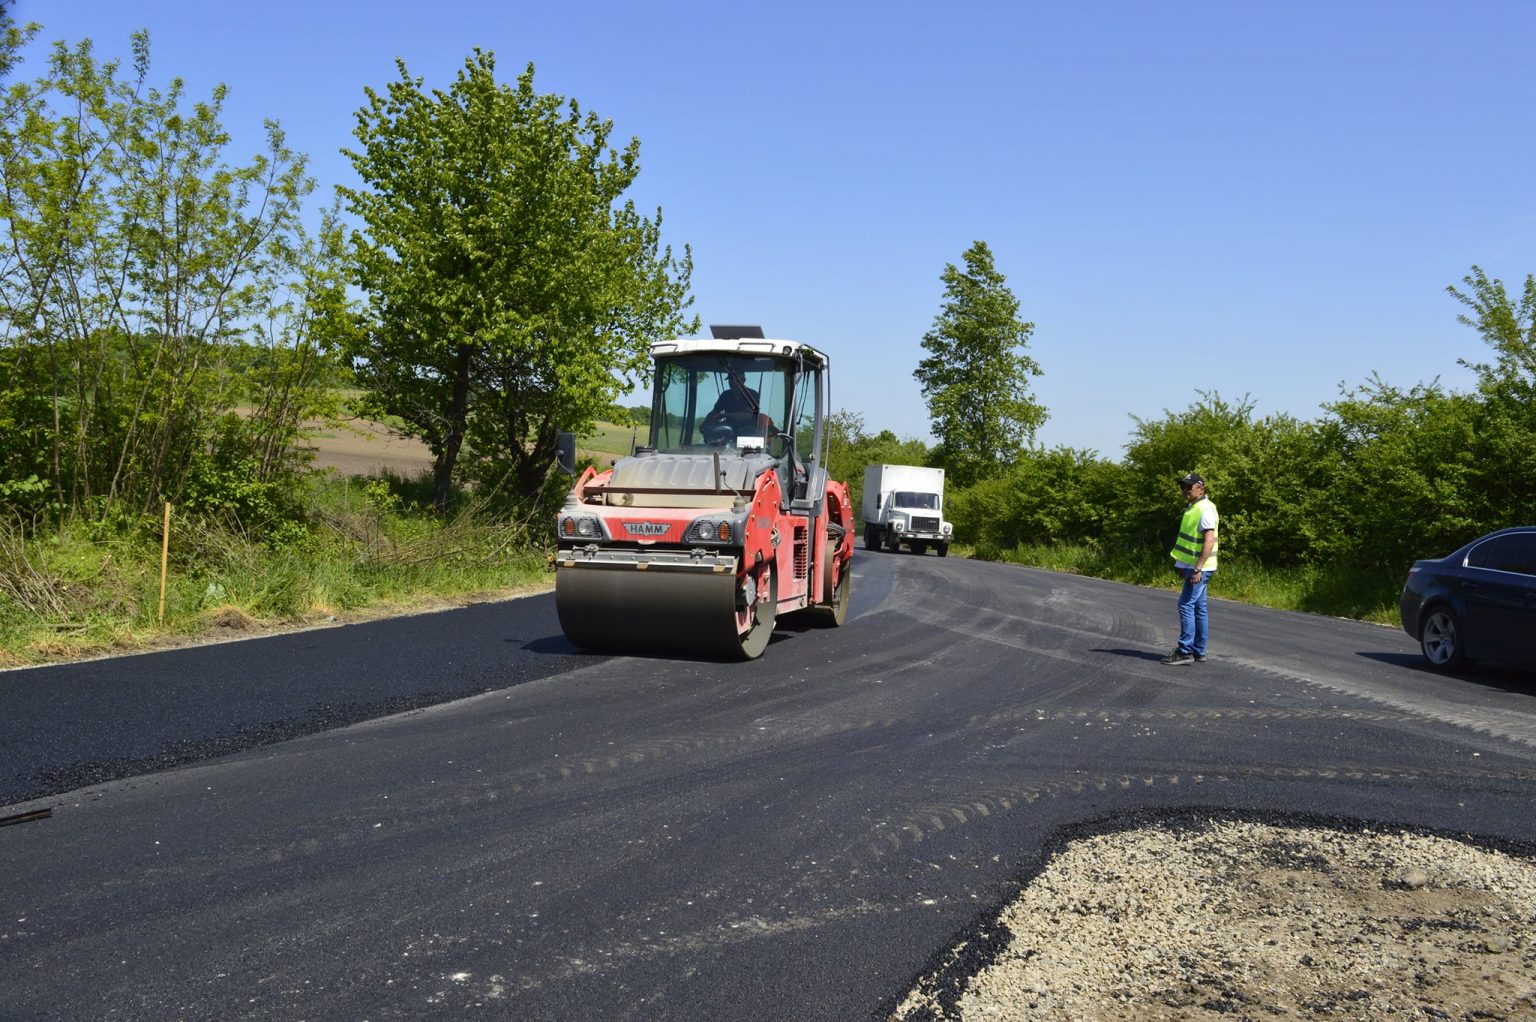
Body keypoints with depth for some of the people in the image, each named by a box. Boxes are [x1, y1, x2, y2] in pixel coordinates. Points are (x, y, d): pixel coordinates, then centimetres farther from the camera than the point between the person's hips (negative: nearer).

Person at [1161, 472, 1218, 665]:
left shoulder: (1205, 509, -16)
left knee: (1186, 605, -10)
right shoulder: (1192, 507, 15)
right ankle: (1198, 652, 16)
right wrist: (1184, 566, 21)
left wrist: (1197, 569, -25)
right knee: (1198, 608, 11)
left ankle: (1185, 651, -8)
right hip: (1192, 566, 10)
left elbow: (1209, 542, -22)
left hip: (1199, 569, -10)